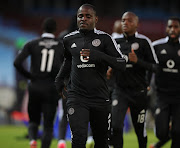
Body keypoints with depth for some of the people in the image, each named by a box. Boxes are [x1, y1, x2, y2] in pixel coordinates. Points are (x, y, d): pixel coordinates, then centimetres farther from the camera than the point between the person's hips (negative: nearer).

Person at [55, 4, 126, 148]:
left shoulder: (104, 39, -2)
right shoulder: (69, 40, 8)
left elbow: (122, 64, -8)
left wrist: (99, 56, -20)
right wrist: (59, 79, 20)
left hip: (100, 97, 0)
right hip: (77, 97, 0)